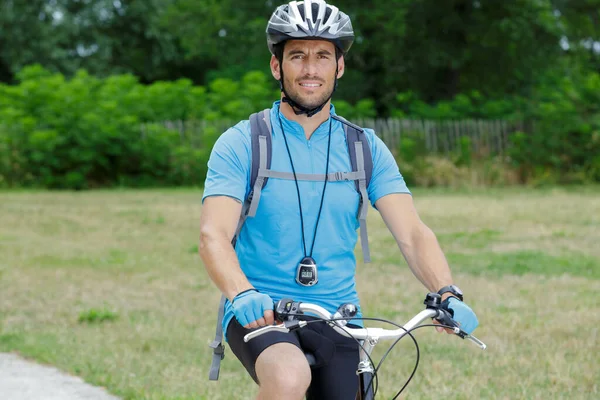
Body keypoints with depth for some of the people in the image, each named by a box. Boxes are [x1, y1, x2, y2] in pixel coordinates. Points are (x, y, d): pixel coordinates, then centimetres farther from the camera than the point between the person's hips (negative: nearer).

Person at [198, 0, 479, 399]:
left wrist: (448, 293, -24)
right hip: (260, 316, -4)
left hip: (337, 320, 4)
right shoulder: (240, 144, -3)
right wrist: (243, 295, -37)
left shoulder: (366, 149, 6)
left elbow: (412, 233, -4)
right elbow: (214, 235, -16)